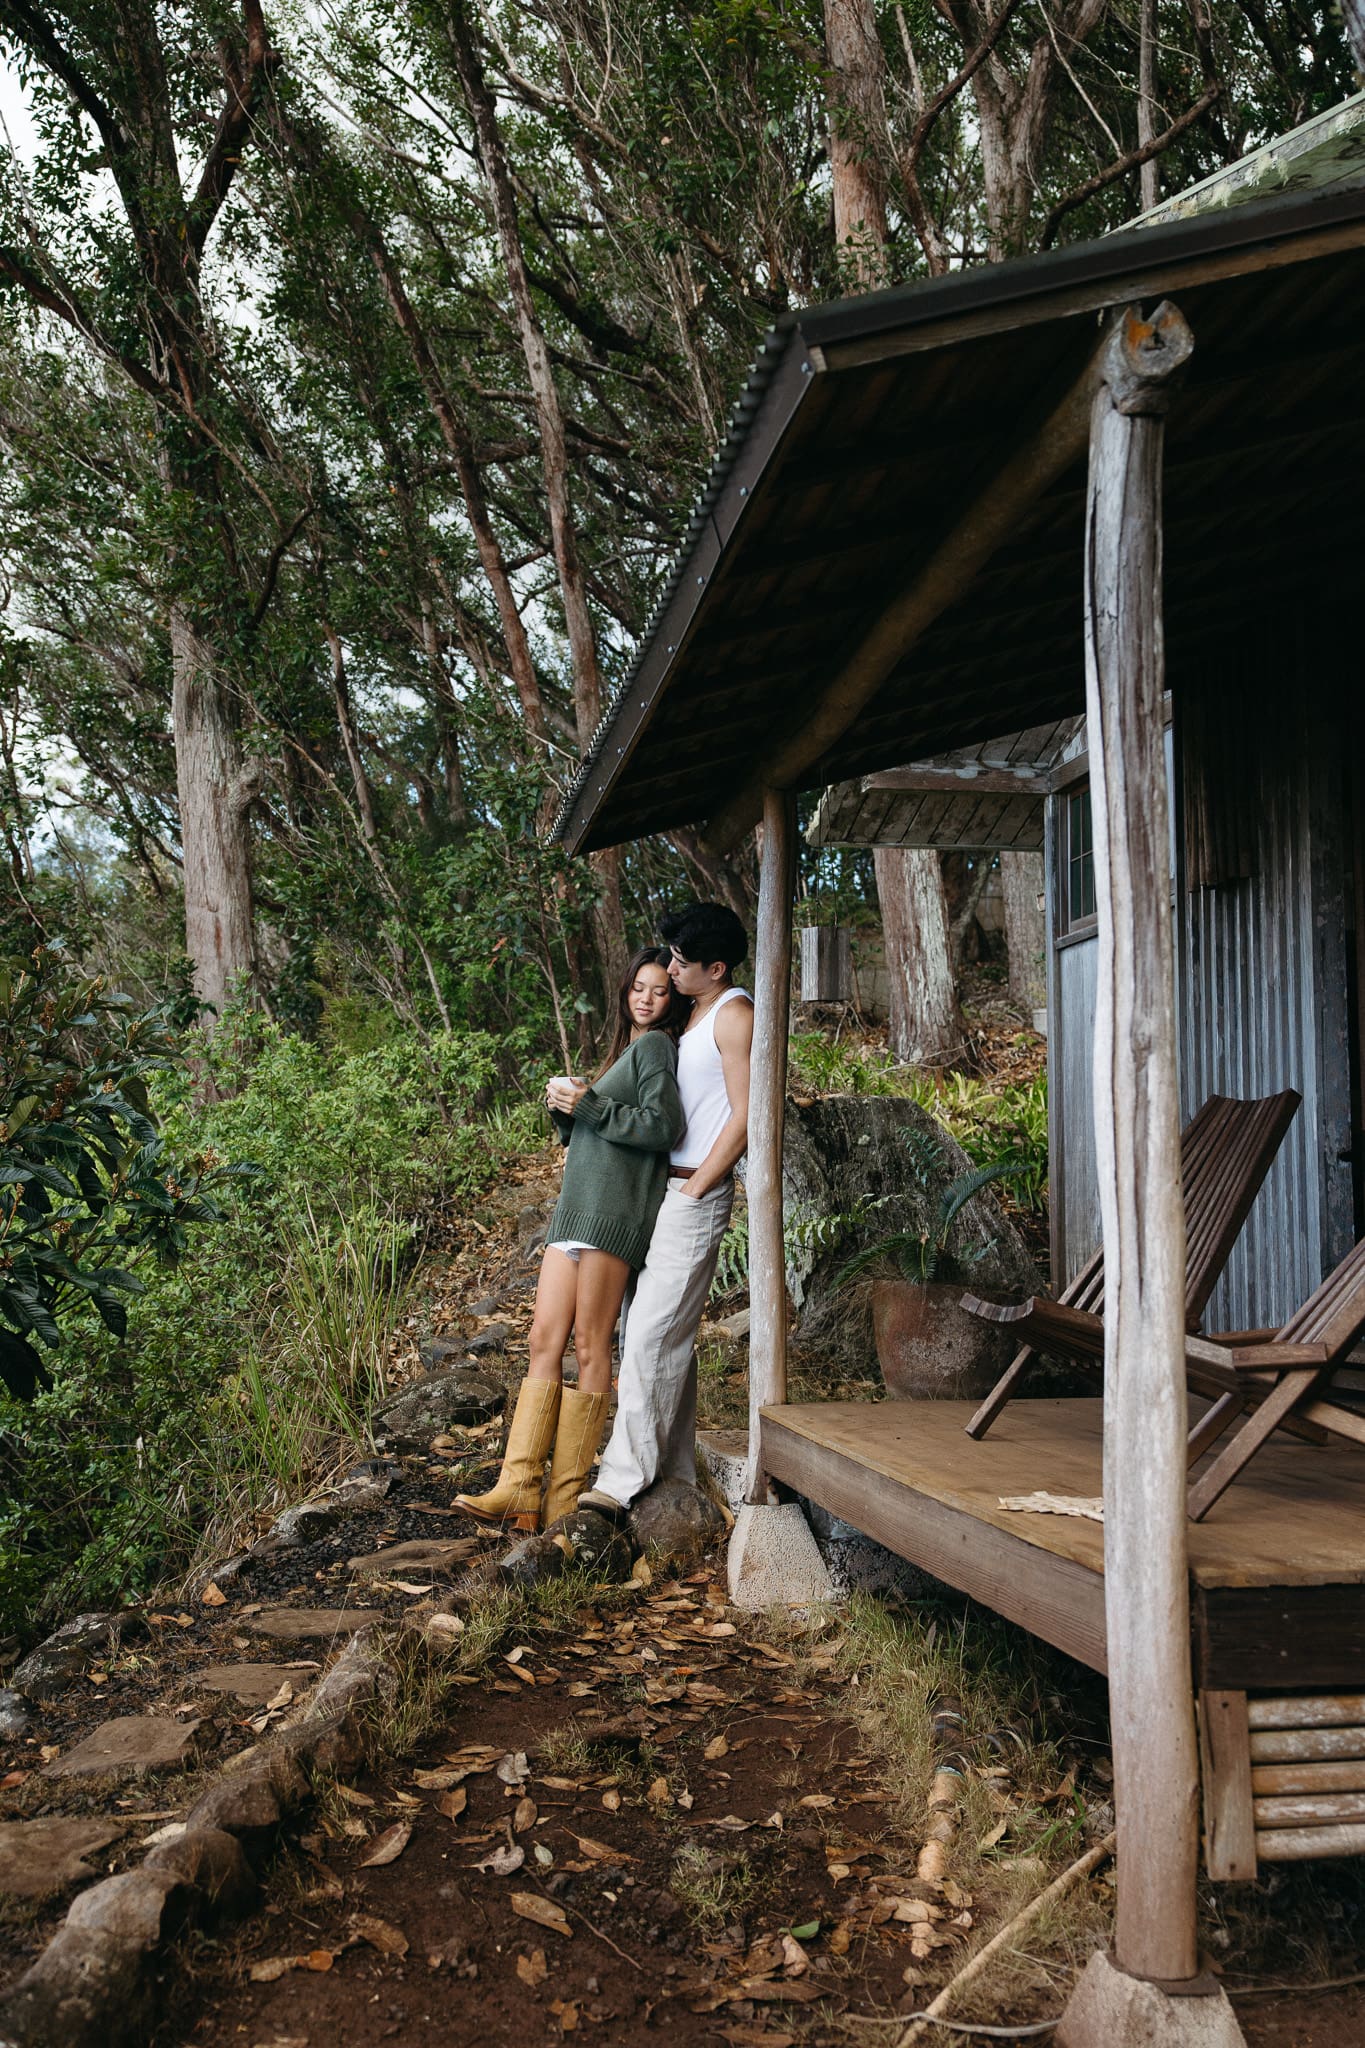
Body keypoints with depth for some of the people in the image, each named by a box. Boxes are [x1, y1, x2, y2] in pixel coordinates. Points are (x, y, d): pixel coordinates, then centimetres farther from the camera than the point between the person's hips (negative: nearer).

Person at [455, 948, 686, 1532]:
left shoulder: (655, 1046, -1)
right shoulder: (625, 1050, 27)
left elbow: (663, 1127, -15)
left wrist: (588, 1105, -11)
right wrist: (562, 1106, 5)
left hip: (614, 1212, -9)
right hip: (576, 1209, 9)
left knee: (590, 1345, -7)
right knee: (544, 1340, 0)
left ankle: (567, 1494, -2)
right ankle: (518, 1489, -3)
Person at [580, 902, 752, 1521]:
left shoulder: (735, 1015, -10)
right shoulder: (688, 1012, 18)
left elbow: (743, 1116, -15)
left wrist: (693, 1190, -15)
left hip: (697, 1194, -9)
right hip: (656, 1189, 9)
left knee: (654, 1334, -11)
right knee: (666, 1332, 10)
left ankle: (624, 1480, -10)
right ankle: (672, 1471, 17)